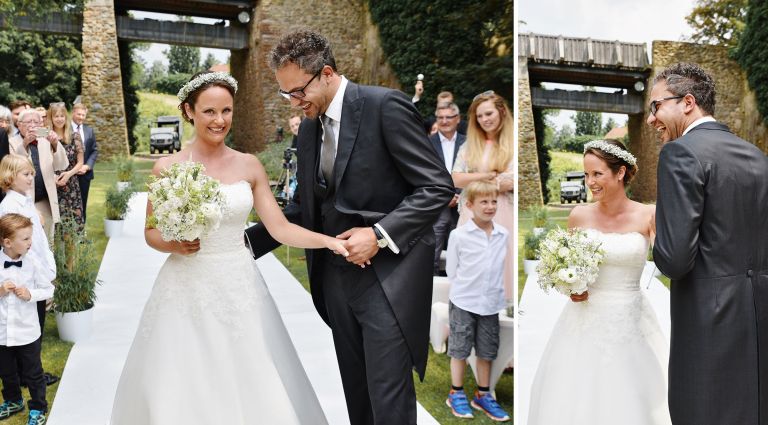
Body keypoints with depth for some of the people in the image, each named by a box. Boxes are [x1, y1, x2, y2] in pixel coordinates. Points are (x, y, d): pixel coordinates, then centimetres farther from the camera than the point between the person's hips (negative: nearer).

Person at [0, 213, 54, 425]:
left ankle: (38, 408, 30)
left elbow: (48, 289, -3)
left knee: (32, 373, 11)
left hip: (27, 331, -2)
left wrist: (30, 294, -18)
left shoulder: (32, 262, -13)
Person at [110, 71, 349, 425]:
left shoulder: (249, 165, 1)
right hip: (186, 292, -1)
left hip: (239, 290, 1)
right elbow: (151, 232, 6)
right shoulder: (167, 167, -2)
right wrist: (173, 245, -15)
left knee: (251, 387, 5)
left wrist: (330, 241, -15)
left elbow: (280, 227, -3)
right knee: (184, 388, 6)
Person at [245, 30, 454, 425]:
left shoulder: (385, 106, -10)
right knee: (356, 393, 15)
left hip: (387, 277, -7)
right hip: (336, 276, 7)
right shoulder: (309, 127, 12)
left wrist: (380, 234, -20)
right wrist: (249, 240, 5)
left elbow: (438, 186, -13)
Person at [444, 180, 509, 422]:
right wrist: (466, 289, -1)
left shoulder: (504, 235, -2)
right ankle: (456, 394, 24)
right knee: (460, 350, 8)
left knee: (487, 352, 13)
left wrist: (495, 290, 7)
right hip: (463, 302, -3)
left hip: (491, 303, 3)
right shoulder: (458, 235, -12)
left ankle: (483, 395, 28)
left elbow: (501, 267, 10)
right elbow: (451, 270, -3)